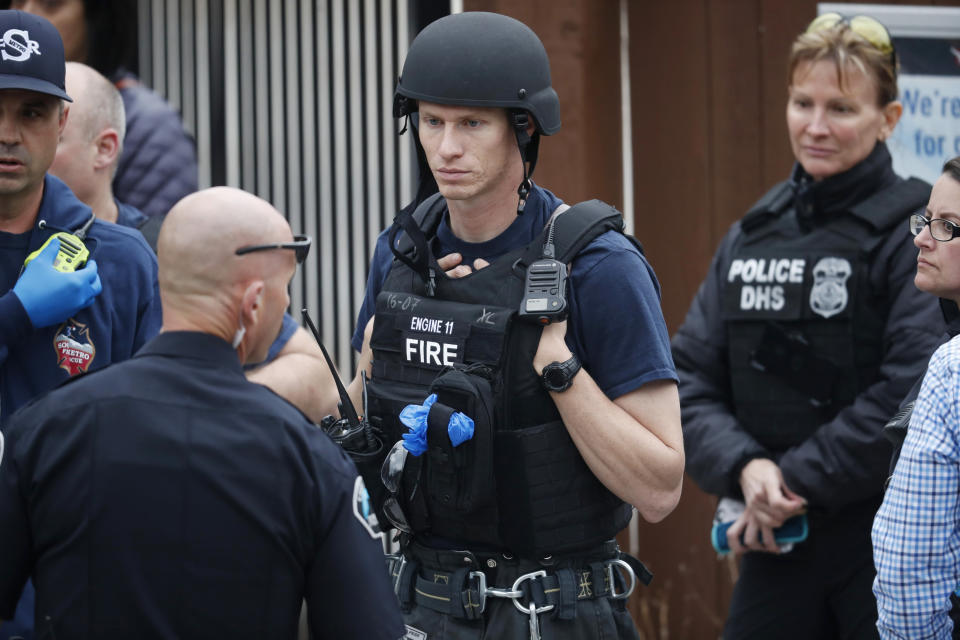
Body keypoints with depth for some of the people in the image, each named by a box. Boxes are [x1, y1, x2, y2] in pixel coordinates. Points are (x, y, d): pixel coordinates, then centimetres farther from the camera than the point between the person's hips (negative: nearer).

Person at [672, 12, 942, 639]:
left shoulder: (915, 231, -8)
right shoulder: (753, 234, 12)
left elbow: (916, 390, -18)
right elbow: (691, 376, 8)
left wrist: (799, 478, -16)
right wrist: (743, 467, -11)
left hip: (892, 547, -5)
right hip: (777, 546, 5)